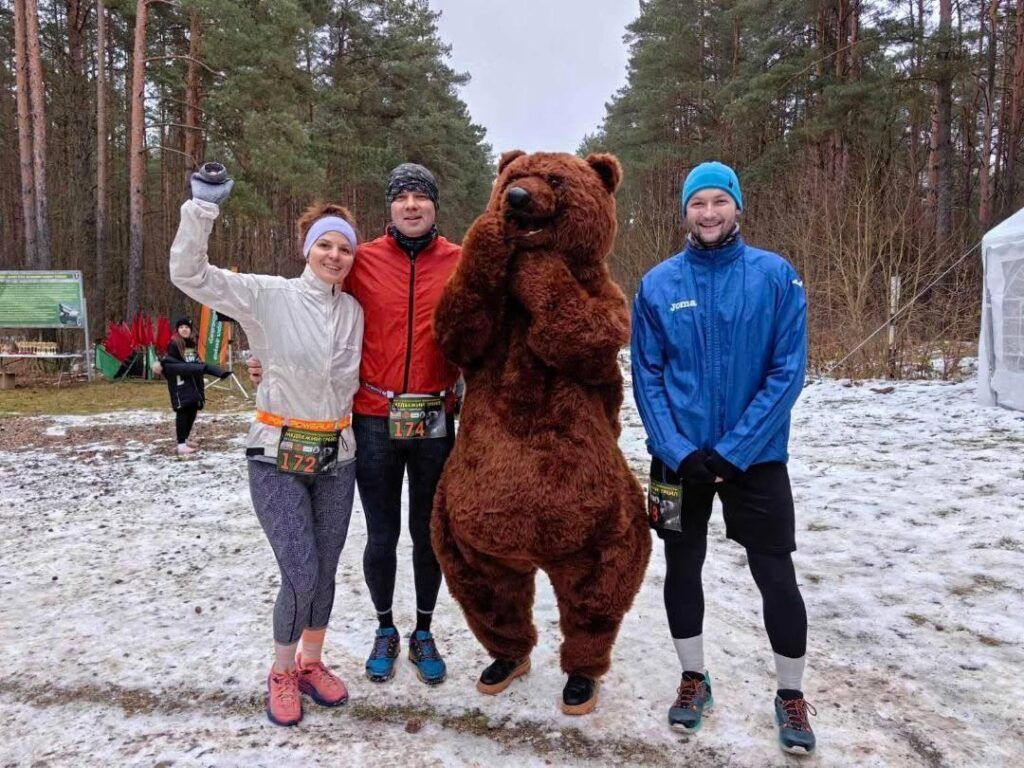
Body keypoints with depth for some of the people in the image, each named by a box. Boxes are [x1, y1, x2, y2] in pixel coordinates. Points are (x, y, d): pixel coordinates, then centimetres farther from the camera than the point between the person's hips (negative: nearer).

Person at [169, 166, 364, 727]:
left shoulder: (354, 311, 4)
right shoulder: (269, 296, -8)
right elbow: (189, 274, -15)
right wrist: (203, 207, -23)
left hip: (336, 457, 4)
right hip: (278, 456, -4)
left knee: (324, 572, 11)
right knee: (301, 575, -7)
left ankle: (311, 664, 34)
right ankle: (281, 674, 20)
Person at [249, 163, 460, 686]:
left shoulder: (459, 263, 1)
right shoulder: (363, 261, -1)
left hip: (435, 422, 1)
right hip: (375, 422, 0)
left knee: (428, 532, 13)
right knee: (381, 536, 9)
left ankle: (424, 633, 34)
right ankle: (385, 631, 34)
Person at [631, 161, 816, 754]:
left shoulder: (777, 275, -6)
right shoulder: (658, 284, -2)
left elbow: (788, 372, -10)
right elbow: (647, 377, -3)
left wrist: (732, 451, -16)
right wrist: (678, 451, -13)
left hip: (757, 456, -1)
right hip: (679, 456, 2)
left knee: (776, 575, 5)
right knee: (682, 569, 12)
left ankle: (792, 694, 28)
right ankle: (694, 679, 34)